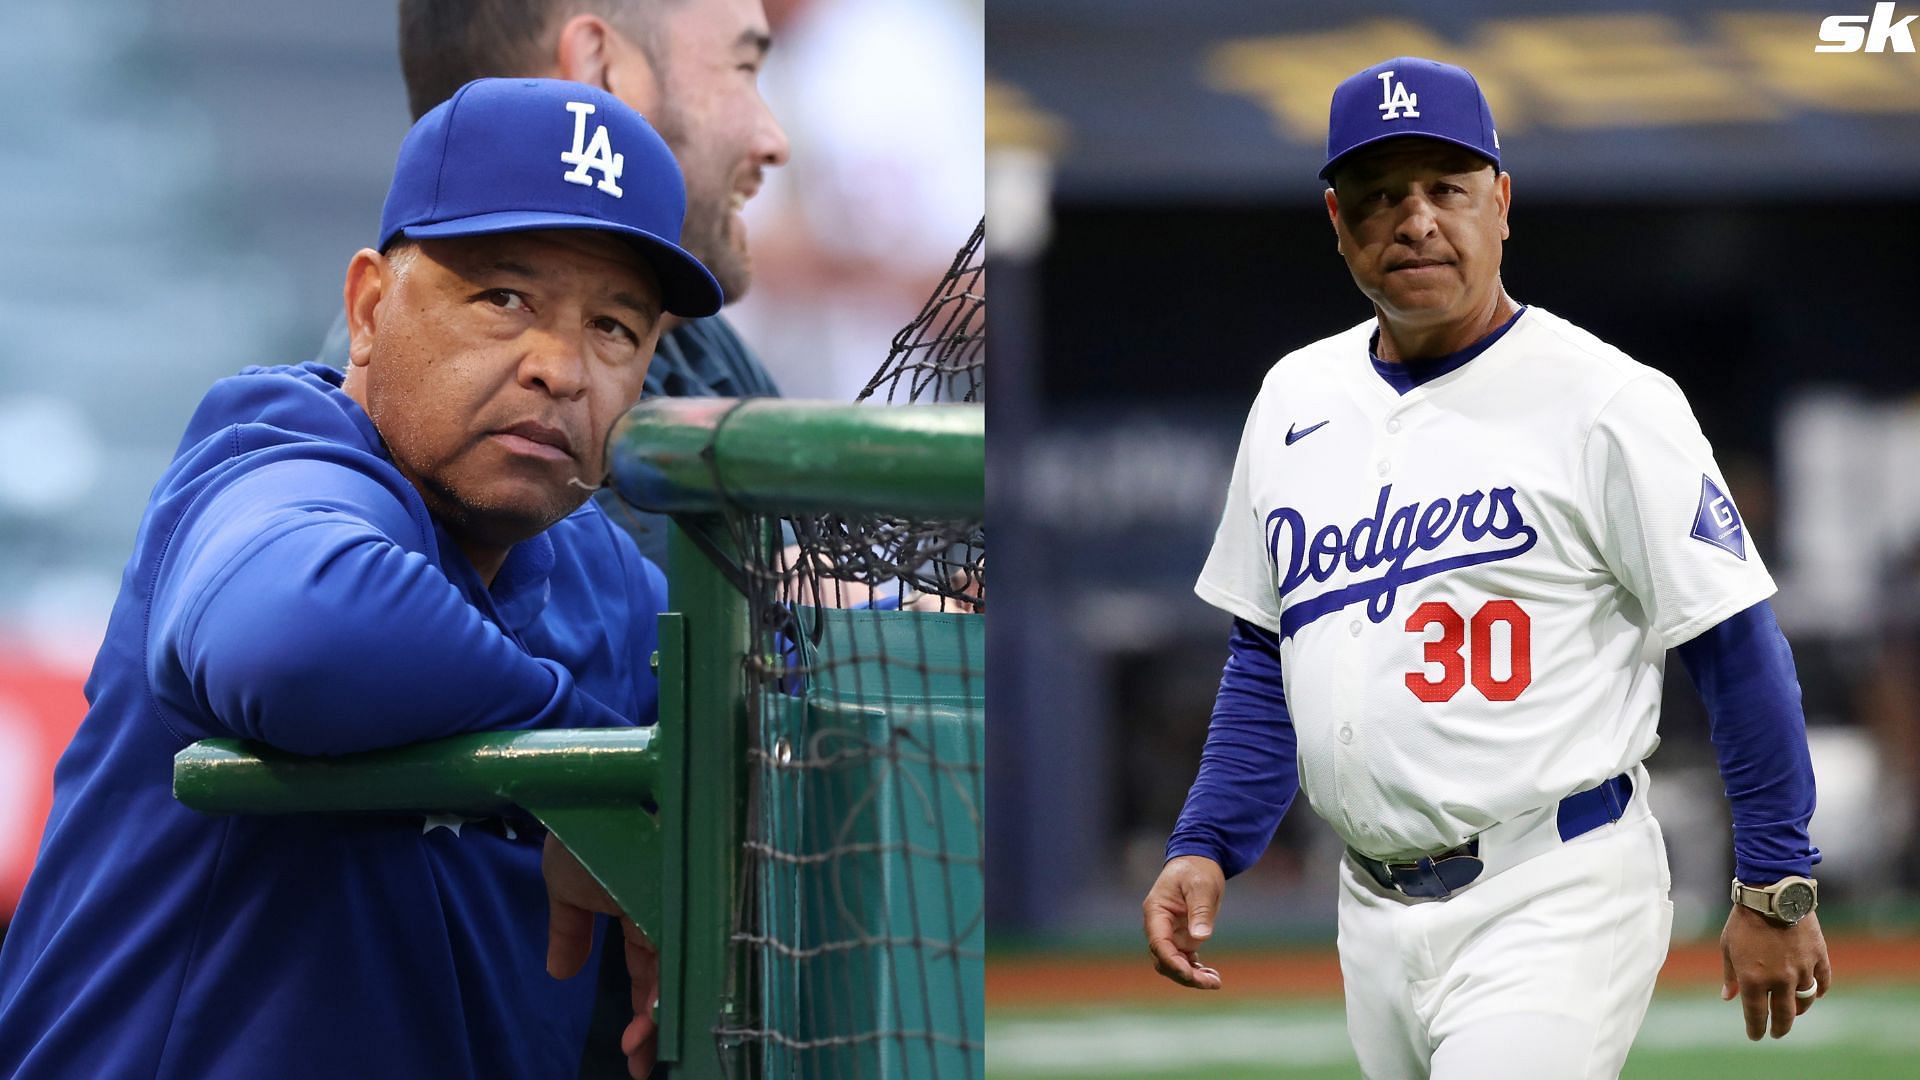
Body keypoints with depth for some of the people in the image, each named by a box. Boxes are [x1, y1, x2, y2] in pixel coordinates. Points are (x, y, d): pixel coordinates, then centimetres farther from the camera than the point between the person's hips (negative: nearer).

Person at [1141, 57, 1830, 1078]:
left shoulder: (1606, 402, -8)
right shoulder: (1295, 398, 11)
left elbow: (1738, 648, -7)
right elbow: (1268, 654, 20)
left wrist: (1775, 888, -7)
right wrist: (1205, 847, 7)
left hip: (1554, 906, -7)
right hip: (1374, 910, 7)